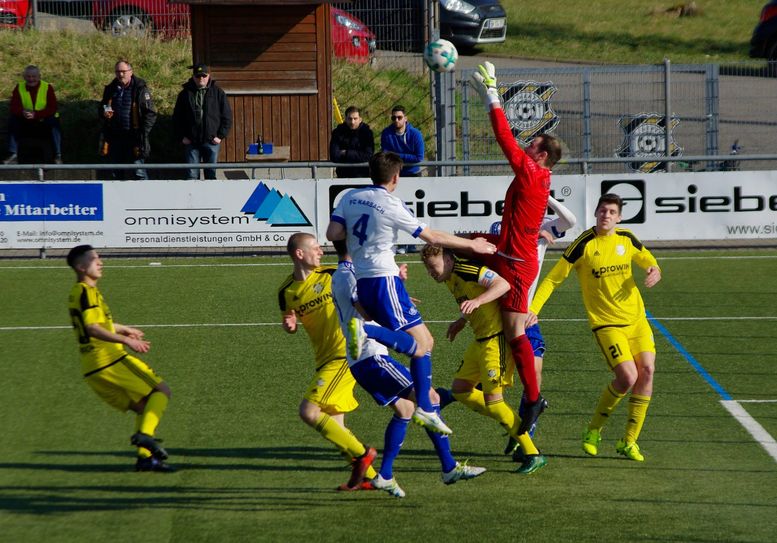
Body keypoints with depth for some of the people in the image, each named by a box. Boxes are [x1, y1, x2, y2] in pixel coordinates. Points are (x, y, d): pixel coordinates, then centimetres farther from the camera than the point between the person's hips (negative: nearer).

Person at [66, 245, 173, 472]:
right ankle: (145, 434, -21)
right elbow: (92, 328, -24)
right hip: (110, 360, -9)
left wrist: (124, 329, 49)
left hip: (92, 371, 9)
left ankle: (145, 456, 5)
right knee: (161, 391, -5)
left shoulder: (76, 293, 20)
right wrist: (126, 340, -29)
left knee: (144, 407, 14)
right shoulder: (87, 292, -11)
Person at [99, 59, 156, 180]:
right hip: (115, 137, 5)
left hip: (134, 137, -5)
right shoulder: (110, 89, 10)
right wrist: (104, 114, -2)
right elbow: (101, 109, 23)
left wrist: (143, 133, -13)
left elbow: (150, 114, -5)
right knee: (117, 173, 11)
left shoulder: (140, 89, -5)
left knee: (138, 172, -8)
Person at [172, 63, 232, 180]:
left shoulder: (218, 93, 4)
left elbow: (227, 117, 6)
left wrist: (221, 136, -2)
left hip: (212, 141, 0)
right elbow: (176, 118, 9)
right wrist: (181, 137, 0)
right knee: (192, 174, 0)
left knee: (211, 174, 6)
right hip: (191, 142, 0)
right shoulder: (185, 94, 5)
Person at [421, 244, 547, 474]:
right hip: (481, 340, 11)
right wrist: (462, 321, 18)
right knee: (460, 389, 13)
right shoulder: (450, 279, 13)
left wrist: (477, 301, -39)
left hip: (497, 339, -11)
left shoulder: (466, 268, -17)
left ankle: (533, 455, -4)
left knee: (493, 400, -11)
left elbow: (503, 284, -28)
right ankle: (511, 424, 19)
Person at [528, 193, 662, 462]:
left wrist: (654, 271, -2)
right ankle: (594, 430, 7)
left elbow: (648, 260, 22)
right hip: (606, 323, -5)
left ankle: (629, 442, 3)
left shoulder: (626, 239, 4)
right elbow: (553, 278, -7)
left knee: (647, 369, -9)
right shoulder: (584, 244, -10)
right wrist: (533, 309, -16)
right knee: (627, 377, -18)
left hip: (636, 317, 5)